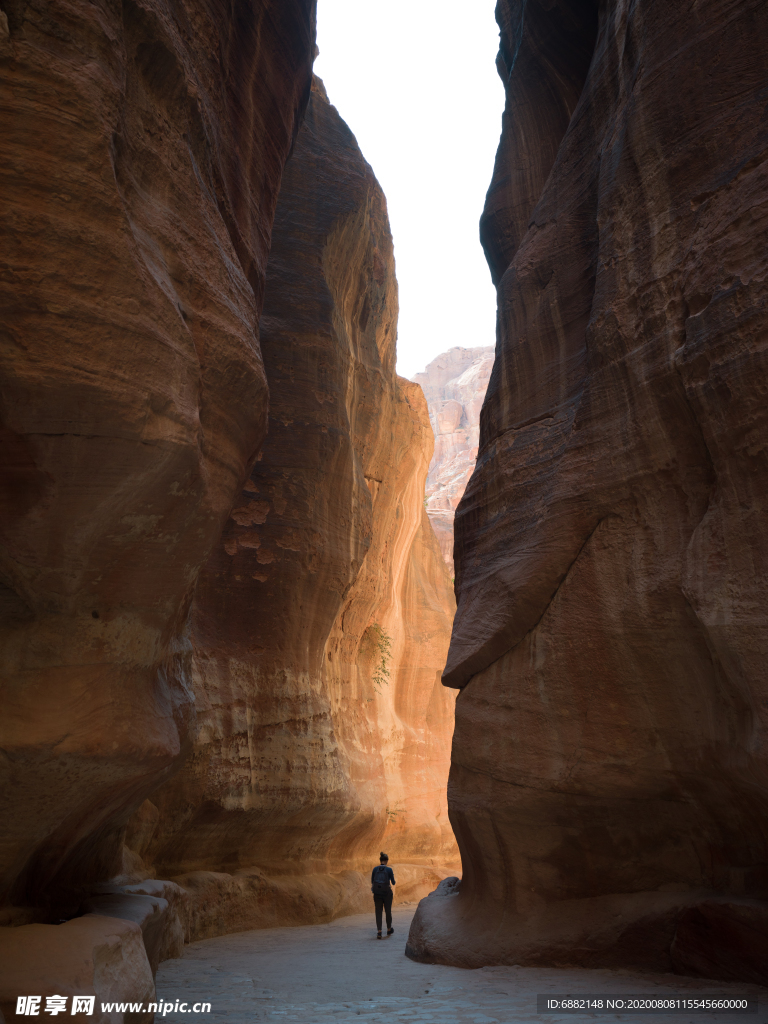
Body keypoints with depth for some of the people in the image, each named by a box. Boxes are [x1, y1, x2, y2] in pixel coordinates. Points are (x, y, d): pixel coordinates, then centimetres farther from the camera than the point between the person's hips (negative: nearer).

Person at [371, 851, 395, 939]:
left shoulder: (375, 869, -1)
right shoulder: (389, 869, -9)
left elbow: (372, 881, 6)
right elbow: (393, 883, -2)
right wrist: (393, 876, 18)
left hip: (377, 892, 1)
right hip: (387, 892, -1)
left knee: (378, 912, 7)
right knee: (388, 911, 17)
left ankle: (379, 931, -4)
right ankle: (389, 929, 33)